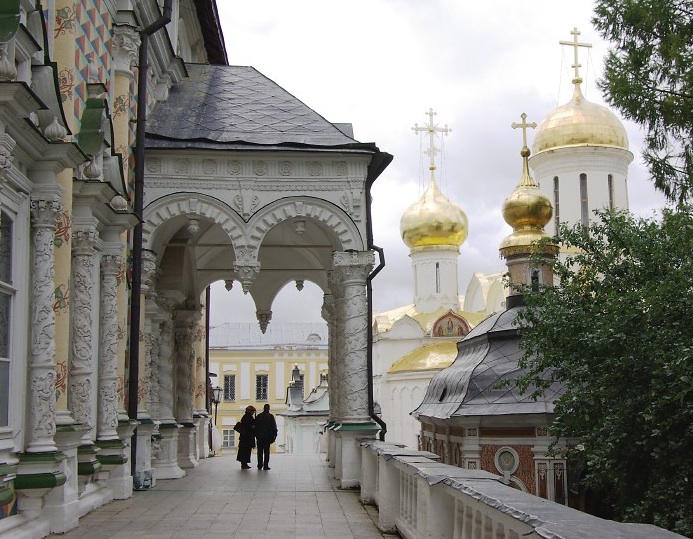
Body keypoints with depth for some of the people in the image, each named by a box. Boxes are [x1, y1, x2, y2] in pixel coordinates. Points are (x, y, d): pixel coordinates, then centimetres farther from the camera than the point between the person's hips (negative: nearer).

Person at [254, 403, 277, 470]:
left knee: (260, 451, 10)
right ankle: (265, 466, -5)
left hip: (259, 437, 3)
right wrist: (274, 436, 1)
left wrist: (256, 434, 12)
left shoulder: (258, 416, 3)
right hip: (267, 436, -2)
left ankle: (260, 465, 12)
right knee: (266, 451, 0)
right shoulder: (271, 416, -5)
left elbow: (255, 426, 6)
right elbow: (274, 427, -5)